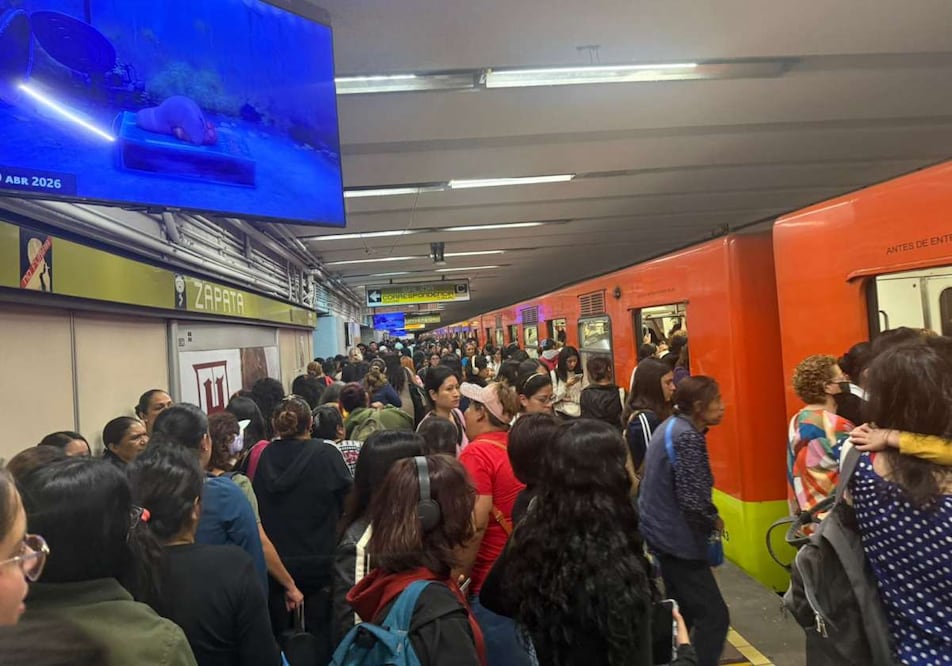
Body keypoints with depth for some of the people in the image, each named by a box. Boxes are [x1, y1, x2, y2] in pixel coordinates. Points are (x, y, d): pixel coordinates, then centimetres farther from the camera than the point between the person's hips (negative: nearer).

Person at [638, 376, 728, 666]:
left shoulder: (671, 425, 7)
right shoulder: (687, 436, -22)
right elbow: (693, 499, -27)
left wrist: (708, 520, 10)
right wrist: (715, 522, -7)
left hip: (661, 530, 10)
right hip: (676, 536, -10)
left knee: (681, 609, 22)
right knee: (714, 616, -4)